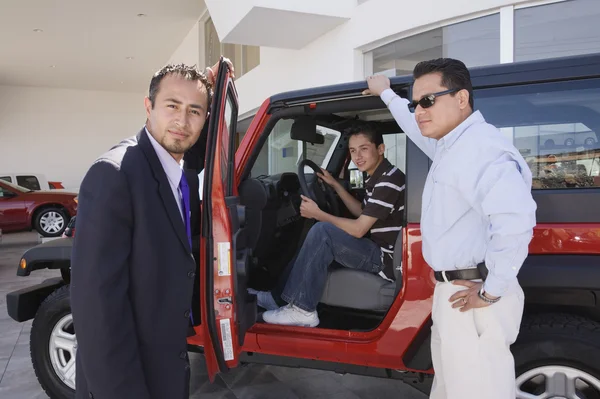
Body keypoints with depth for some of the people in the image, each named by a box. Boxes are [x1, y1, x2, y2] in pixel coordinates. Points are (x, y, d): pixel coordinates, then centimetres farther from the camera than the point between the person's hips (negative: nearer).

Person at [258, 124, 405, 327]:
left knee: (321, 232, -23)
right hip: (377, 251, 11)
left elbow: (358, 229, -21)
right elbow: (362, 212, 24)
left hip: (386, 259, -11)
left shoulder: (390, 180, -19)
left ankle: (302, 309, -15)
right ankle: (280, 296, 11)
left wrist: (318, 214, -12)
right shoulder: (377, 177, 11)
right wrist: (335, 185, 18)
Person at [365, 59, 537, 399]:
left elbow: (516, 218, -36)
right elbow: (417, 128, 34)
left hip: (470, 297, -10)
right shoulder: (452, 143, 12)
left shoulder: (477, 147, -22)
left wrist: (491, 292, -28)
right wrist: (387, 94, 45)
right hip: (452, 292, 10)